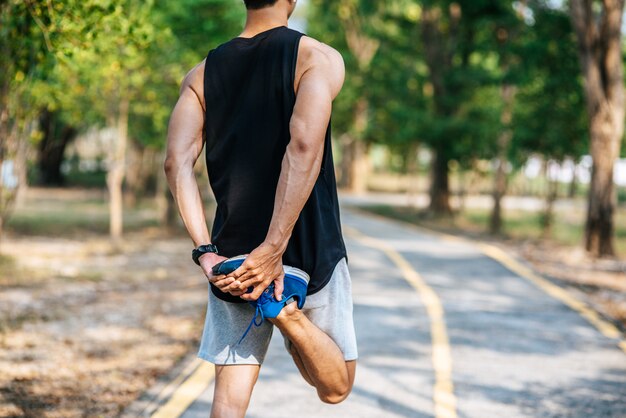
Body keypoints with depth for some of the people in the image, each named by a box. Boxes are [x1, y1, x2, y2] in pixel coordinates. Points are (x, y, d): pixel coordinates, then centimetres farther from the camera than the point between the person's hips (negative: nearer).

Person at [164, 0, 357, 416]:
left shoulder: (202, 73, 6)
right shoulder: (319, 58, -6)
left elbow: (177, 162, -7)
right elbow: (305, 146, -23)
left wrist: (206, 251, -11)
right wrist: (275, 250, -25)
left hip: (232, 255, 3)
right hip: (309, 253, -3)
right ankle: (290, 314, -15)